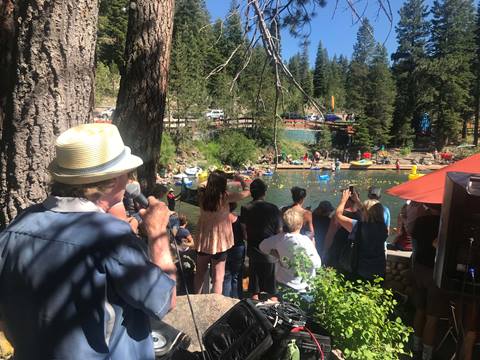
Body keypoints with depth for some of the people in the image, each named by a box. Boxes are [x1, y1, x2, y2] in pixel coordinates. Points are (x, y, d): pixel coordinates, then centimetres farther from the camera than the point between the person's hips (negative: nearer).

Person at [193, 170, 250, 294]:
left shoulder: (202, 195, -10)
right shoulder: (225, 196, -20)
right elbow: (247, 192, -9)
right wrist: (241, 180, 7)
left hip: (203, 240, 5)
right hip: (219, 242, -5)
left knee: (200, 273, 22)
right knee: (218, 278, 7)